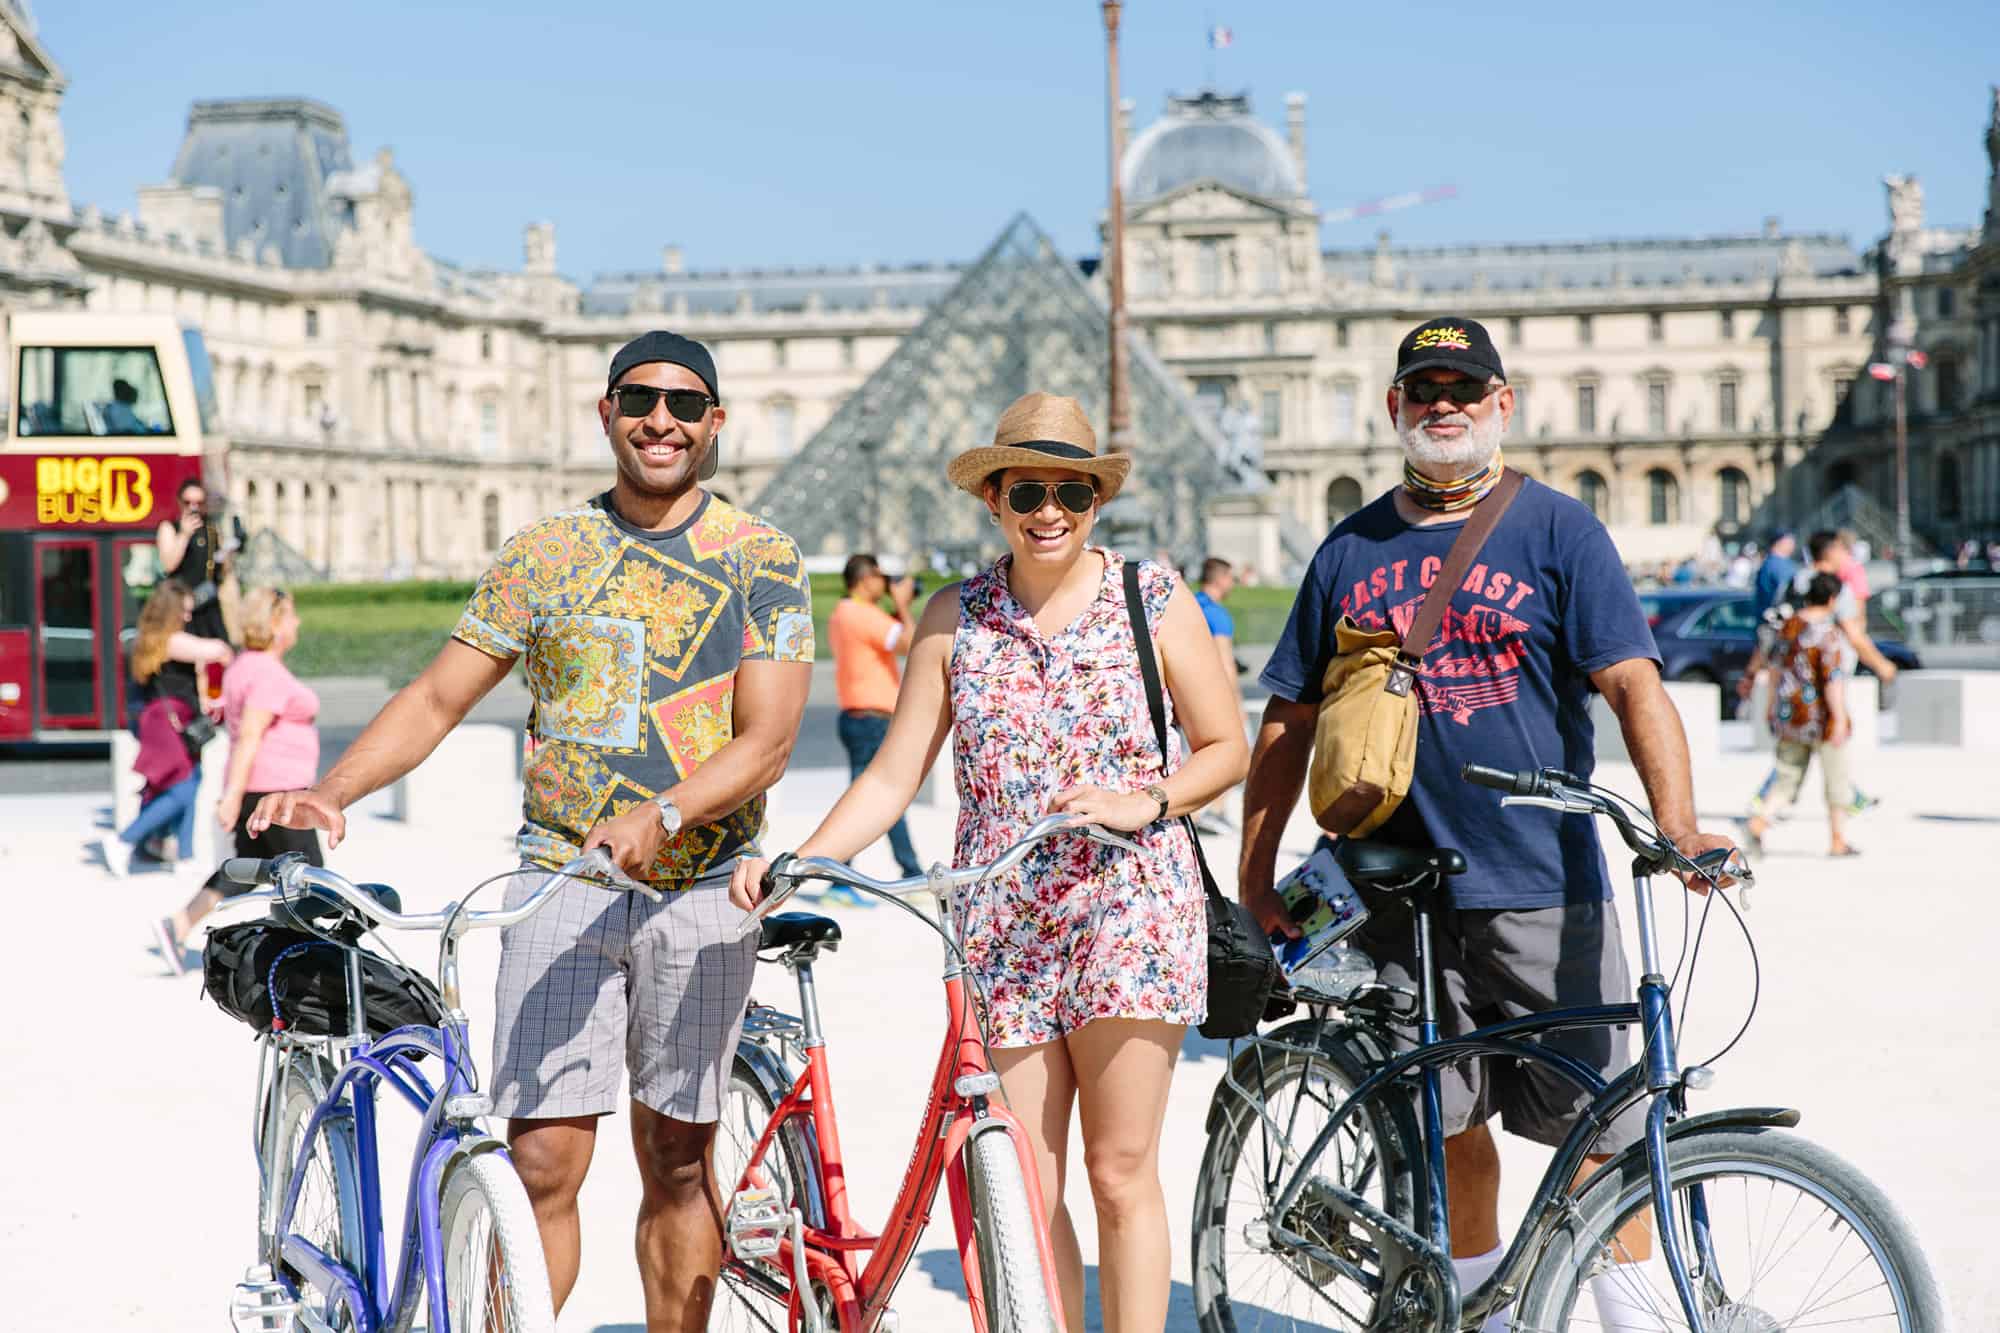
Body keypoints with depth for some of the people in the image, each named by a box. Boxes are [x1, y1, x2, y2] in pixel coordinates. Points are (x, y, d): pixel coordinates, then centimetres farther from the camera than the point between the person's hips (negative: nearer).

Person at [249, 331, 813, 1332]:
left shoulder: (763, 561, 2)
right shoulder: (544, 553, 7)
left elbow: (767, 740, -8)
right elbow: (439, 697, 7)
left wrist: (660, 814, -25)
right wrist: (328, 791, -9)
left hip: (702, 886, 0)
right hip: (562, 880, 1)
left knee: (677, 1163, 7)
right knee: (541, 1161, -7)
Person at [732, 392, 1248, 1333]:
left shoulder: (1154, 601, 3)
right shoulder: (954, 618, 8)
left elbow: (1226, 748, 7)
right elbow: (894, 775, 8)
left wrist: (1145, 804, -11)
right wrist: (794, 866, -4)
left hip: (1130, 911, -2)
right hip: (1000, 927, 2)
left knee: (1120, 1175, -4)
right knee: (1024, 1194, 2)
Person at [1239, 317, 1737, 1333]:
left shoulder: (1558, 532, 1)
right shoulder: (1350, 551, 10)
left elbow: (1634, 685, -9)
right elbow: (1290, 722, 14)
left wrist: (1678, 826, -24)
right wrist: (1254, 879, 10)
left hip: (1546, 887, -3)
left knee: (1603, 1126, -2)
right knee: (1444, 1124, 9)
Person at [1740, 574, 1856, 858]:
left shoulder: (1789, 625, 6)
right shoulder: (1827, 632, -16)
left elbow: (1777, 668, 14)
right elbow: (1832, 679, -21)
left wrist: (1773, 707, 23)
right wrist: (1839, 719, -20)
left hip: (1788, 716, 6)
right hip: (1821, 716, -6)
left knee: (1788, 779, 10)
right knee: (1836, 780, 10)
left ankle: (1758, 823, -12)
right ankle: (1838, 841, 18)